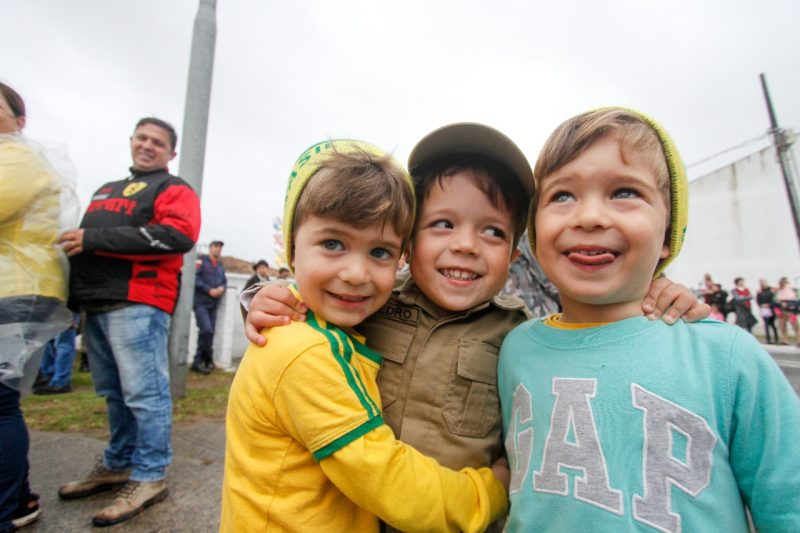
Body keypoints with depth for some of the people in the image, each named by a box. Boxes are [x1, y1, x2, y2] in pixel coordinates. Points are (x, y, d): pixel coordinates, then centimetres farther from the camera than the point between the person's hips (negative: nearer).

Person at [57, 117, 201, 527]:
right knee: (114, 393, 15)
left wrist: (93, 239, -15)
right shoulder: (106, 191, 27)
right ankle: (117, 466, 29)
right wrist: (75, 293, 15)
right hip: (96, 305, 8)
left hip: (137, 303, -8)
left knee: (143, 393, -5)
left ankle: (149, 478, 6)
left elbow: (178, 235, -17)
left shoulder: (174, 189, 1)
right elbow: (83, 239, 31)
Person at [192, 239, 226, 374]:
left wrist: (222, 288, -6)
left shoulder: (220, 265, 18)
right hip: (201, 302, -6)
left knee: (210, 332, 5)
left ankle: (199, 361, 16)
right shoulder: (202, 260, -1)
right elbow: (195, 277, -12)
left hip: (213, 304, 6)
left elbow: (224, 281, 17)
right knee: (206, 330, -16)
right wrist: (209, 290, -15)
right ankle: (207, 360, 1)